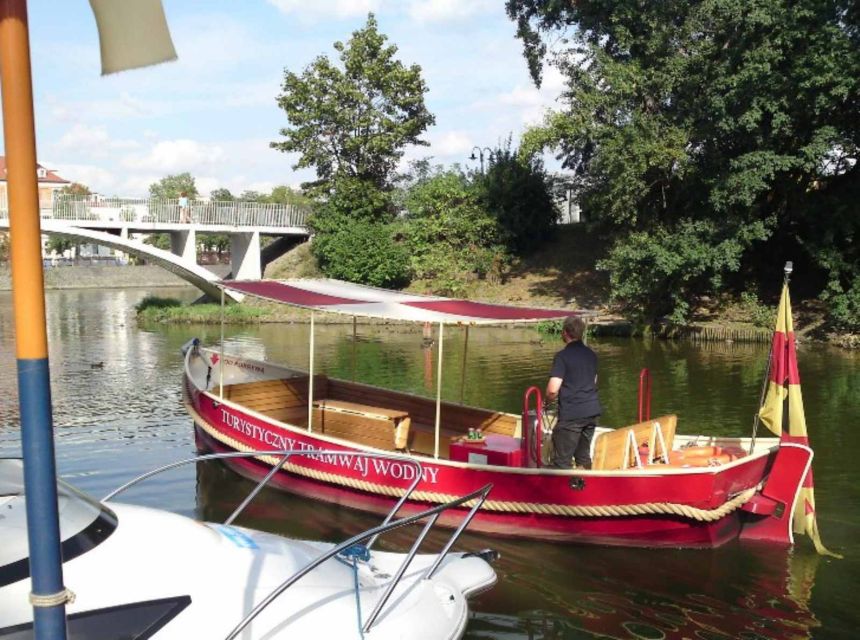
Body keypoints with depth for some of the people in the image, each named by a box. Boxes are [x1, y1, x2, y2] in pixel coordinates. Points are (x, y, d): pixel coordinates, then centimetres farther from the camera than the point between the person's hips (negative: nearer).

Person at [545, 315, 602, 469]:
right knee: (584, 456, 18)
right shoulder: (591, 354, 10)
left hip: (571, 414, -7)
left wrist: (547, 401, 2)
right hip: (592, 411, 7)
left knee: (562, 461, -1)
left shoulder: (562, 356, -12)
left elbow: (553, 390, -18)